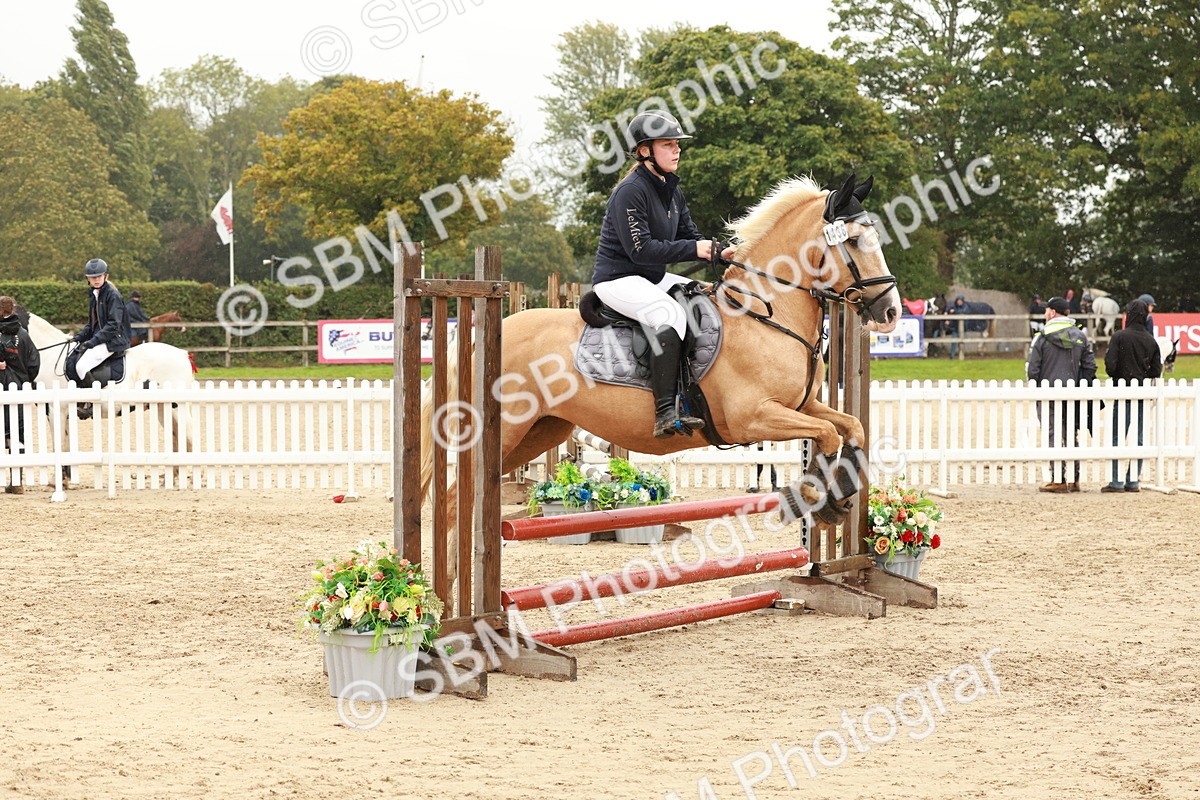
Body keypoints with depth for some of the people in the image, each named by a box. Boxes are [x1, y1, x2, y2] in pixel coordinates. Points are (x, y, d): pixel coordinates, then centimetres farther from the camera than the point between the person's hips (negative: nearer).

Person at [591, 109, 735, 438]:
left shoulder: (672, 191, 12)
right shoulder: (631, 192, -18)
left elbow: (689, 236, 13)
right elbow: (641, 249, -24)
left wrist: (718, 252, -7)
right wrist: (693, 249, -24)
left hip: (653, 278, 10)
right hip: (618, 279, -10)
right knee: (669, 314, -34)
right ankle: (665, 414, -41)